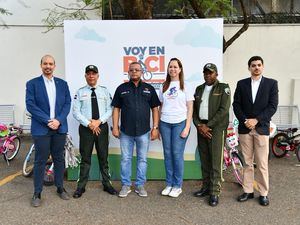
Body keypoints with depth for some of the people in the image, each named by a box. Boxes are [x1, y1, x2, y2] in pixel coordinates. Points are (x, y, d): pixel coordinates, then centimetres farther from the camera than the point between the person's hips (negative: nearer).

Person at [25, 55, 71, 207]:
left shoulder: (62, 83, 9)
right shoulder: (32, 83, 0)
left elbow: (67, 104, 3)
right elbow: (30, 105, -8)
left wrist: (58, 120, -11)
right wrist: (48, 121, -15)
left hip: (60, 128, 3)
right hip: (41, 128, -3)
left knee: (59, 159, 11)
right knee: (40, 161, 3)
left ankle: (60, 188, 25)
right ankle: (37, 193, 15)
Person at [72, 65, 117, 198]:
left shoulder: (104, 91, 7)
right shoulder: (80, 92, 3)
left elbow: (109, 110, 2)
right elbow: (76, 112, -3)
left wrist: (99, 121, -13)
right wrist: (89, 124, -13)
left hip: (102, 127, 1)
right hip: (85, 128, -1)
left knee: (103, 157, 10)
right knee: (85, 158, 6)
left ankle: (106, 184, 22)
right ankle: (81, 186, 17)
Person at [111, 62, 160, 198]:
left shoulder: (149, 89, 5)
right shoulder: (121, 88, 5)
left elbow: (155, 109, 5)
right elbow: (116, 109, 5)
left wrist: (155, 127, -1)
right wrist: (115, 127, -2)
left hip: (144, 131, 0)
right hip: (125, 131, 0)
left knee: (142, 159, 8)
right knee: (125, 158, 7)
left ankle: (140, 185, 21)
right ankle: (126, 185, 20)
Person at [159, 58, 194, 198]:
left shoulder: (185, 86, 1)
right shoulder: (164, 87, 11)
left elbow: (190, 109, -1)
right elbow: (161, 107, 13)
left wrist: (187, 127, -9)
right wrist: (157, 126, 7)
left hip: (180, 123, -3)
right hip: (165, 123, 3)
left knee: (177, 154, -2)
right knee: (167, 153, 6)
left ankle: (177, 186, 12)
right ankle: (169, 184, 18)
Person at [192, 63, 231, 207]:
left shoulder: (223, 88, 1)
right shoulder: (199, 89, 17)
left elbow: (224, 109, -9)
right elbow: (194, 109, 12)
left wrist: (208, 125, -12)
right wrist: (199, 125, -4)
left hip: (216, 128, -5)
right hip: (201, 128, 5)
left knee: (216, 161, -5)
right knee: (204, 160, 9)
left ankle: (214, 192, 2)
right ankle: (206, 187, 21)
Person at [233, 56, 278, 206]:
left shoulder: (271, 83, 4)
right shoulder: (242, 84, 9)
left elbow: (273, 106, -3)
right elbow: (236, 104, 5)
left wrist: (256, 120, -13)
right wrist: (245, 120, -9)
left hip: (261, 128, -2)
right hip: (244, 128, 2)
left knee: (262, 164, 1)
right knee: (247, 162, 8)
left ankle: (263, 193, 14)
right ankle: (248, 191, 18)